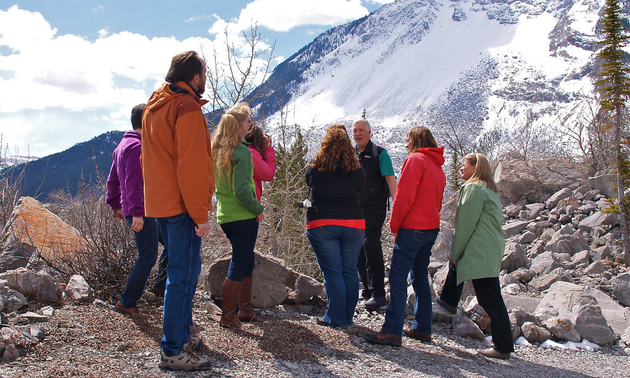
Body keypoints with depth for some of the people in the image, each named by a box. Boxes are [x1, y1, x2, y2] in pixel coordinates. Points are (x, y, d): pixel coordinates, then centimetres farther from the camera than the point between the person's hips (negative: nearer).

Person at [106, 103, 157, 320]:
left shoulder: (123, 145, 18)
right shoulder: (137, 147, -15)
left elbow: (113, 179, 23)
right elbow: (134, 182, -23)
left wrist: (115, 204, 27)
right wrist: (137, 212, -26)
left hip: (137, 210, 11)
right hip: (141, 211, -11)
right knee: (147, 257, -6)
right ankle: (127, 302, 0)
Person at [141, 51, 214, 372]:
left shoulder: (154, 106, 18)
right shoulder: (187, 108, -12)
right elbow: (191, 166, -19)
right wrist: (200, 215, -18)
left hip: (159, 203, 10)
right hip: (181, 205, -10)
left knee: (181, 270, 19)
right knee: (183, 274, -5)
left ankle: (181, 337, 28)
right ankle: (173, 351, -2)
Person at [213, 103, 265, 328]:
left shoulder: (217, 150, 7)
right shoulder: (242, 152, -16)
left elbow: (215, 184, 14)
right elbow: (241, 190, -22)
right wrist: (258, 210, -11)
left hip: (224, 215, 8)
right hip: (243, 216, -8)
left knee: (246, 260, 18)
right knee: (239, 264, 2)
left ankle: (245, 309, 26)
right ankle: (228, 316, 8)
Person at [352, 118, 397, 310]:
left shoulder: (379, 153, -1)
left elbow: (390, 179, -10)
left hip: (374, 208, -6)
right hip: (354, 209, 6)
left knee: (371, 245, -17)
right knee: (358, 248, 7)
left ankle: (378, 293, -14)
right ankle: (368, 288, 20)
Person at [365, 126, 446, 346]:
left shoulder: (416, 160, -8)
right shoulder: (438, 166, 19)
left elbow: (404, 196, -14)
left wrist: (395, 225, -8)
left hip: (413, 227, -9)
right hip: (431, 228, 9)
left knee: (398, 276, -10)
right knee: (420, 278, 14)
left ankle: (392, 331, -15)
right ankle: (423, 329, 18)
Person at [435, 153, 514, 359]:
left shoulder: (474, 188, -12)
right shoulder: (490, 189, 19)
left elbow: (466, 224, -14)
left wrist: (455, 252, -4)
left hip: (480, 253, -11)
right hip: (492, 248, 11)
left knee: (490, 299, -7)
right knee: (456, 262, 33)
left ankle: (503, 347, -3)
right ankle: (449, 301, 50)